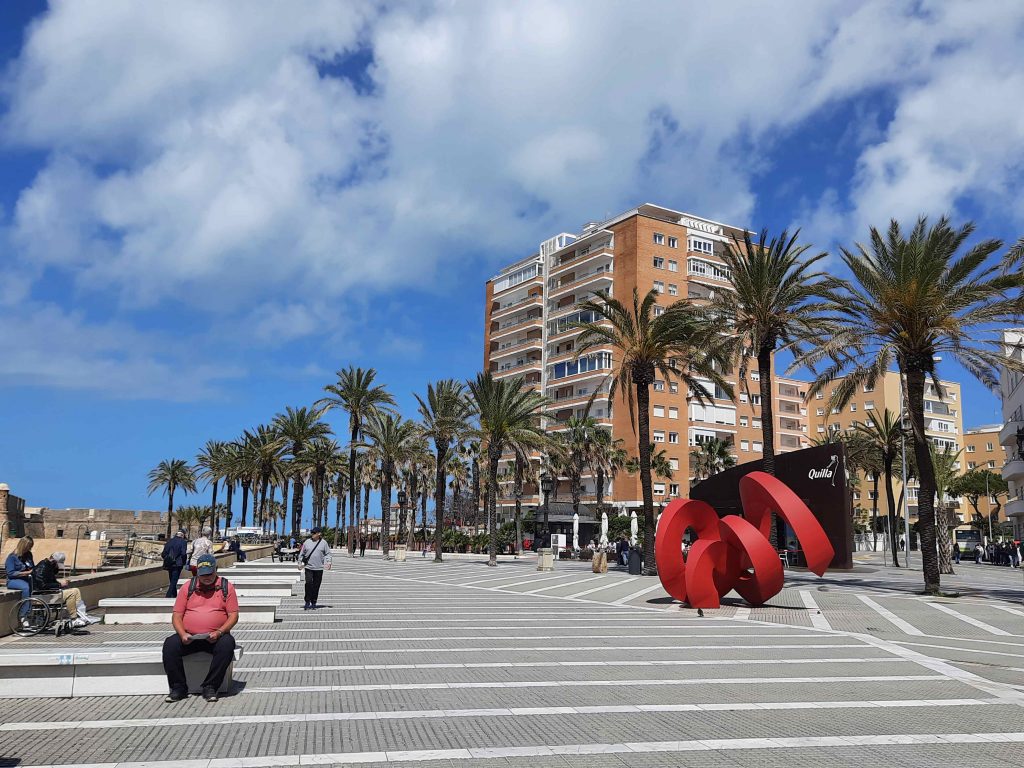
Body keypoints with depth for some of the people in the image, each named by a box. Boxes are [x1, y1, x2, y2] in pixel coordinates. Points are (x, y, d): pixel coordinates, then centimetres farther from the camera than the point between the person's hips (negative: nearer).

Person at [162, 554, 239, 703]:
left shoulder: (226, 587, 5)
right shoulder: (188, 588, 10)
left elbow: (233, 615, 1)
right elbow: (177, 615, 7)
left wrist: (219, 632, -16)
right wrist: (182, 634, -12)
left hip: (215, 638, -2)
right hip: (189, 638, 2)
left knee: (227, 644, -32)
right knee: (170, 645, -25)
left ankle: (210, 688, -20)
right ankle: (178, 688, -12)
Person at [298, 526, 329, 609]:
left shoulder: (323, 543, 2)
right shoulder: (307, 542, 4)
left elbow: (328, 553, 7)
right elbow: (301, 554, 11)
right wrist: (300, 563, 5)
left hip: (319, 568, 0)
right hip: (308, 567, 0)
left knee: (316, 586, 4)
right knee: (308, 583, -13)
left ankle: (313, 603, 15)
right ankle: (307, 602, -2)